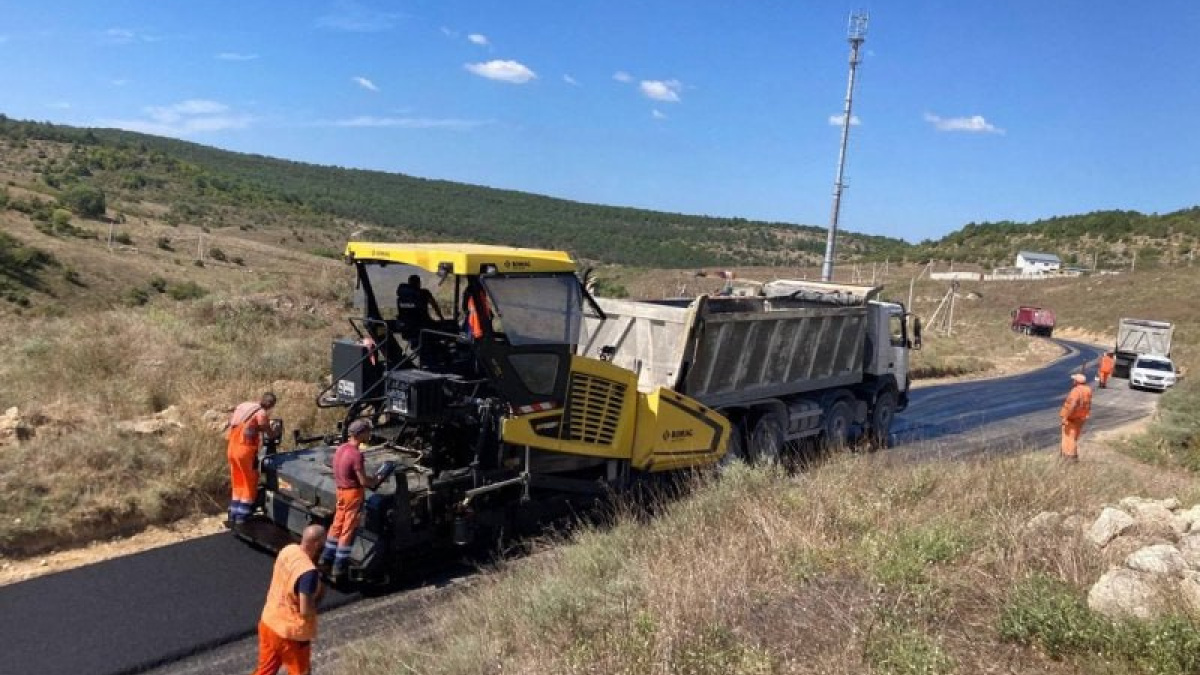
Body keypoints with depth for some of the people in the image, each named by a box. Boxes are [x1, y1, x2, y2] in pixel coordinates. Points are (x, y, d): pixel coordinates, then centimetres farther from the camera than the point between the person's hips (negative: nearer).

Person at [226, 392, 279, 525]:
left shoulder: (243, 406, 13)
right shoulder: (261, 413, -10)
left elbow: (229, 426, 20)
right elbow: (270, 435, -3)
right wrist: (276, 429, 18)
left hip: (232, 449, 7)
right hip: (245, 450, -7)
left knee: (237, 484, 18)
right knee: (250, 484, 6)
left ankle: (233, 517, 21)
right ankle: (242, 519, 4)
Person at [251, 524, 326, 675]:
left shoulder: (288, 550, -7)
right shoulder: (309, 572, -31)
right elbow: (305, 611, -27)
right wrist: (319, 595, -11)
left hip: (268, 622, 7)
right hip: (291, 633, -7)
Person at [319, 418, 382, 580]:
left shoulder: (341, 448, 3)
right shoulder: (356, 454, -24)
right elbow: (363, 481, -22)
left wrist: (369, 479, 10)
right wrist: (375, 481, -1)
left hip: (342, 490, 8)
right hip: (353, 493, -8)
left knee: (337, 524, 20)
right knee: (348, 530, 3)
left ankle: (326, 558, 31)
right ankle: (339, 567, 10)